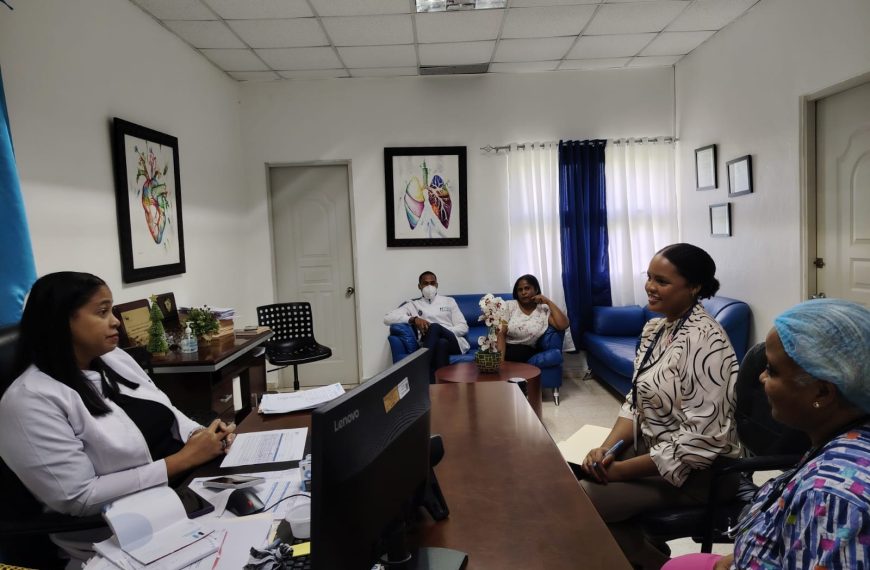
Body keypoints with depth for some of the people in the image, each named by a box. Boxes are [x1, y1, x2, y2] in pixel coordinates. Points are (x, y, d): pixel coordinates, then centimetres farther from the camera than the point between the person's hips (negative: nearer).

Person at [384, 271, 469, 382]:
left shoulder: (449, 301, 22)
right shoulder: (413, 304, 18)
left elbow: (464, 327, 12)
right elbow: (387, 318, 3)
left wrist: (442, 333, -8)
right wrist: (413, 319, -13)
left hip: (455, 342, 1)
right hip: (430, 345, -1)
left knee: (434, 327, -34)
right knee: (441, 344, -39)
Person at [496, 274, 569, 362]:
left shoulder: (544, 310, 7)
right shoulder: (509, 306, 5)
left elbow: (563, 325, -8)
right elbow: (501, 333, -4)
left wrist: (548, 302, -3)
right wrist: (501, 359, -19)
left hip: (528, 354, 1)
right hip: (506, 350, -1)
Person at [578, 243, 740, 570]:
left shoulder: (703, 340, -24)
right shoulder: (654, 329, 4)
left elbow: (701, 438, -27)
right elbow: (636, 401, 7)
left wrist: (623, 470, -22)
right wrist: (607, 448, -10)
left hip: (696, 469, -8)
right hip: (651, 446, 8)